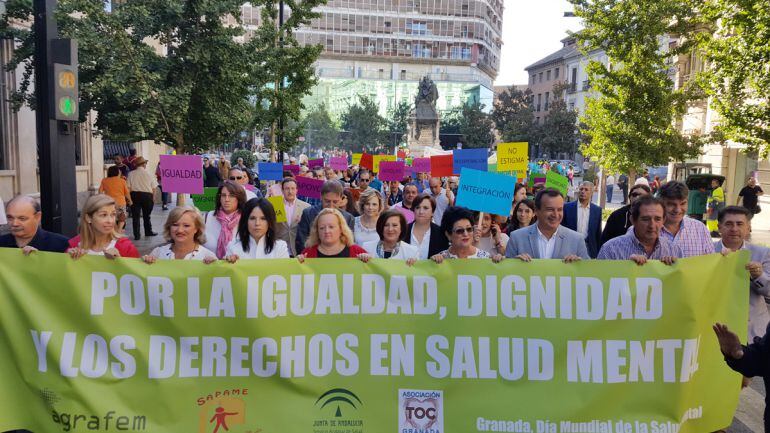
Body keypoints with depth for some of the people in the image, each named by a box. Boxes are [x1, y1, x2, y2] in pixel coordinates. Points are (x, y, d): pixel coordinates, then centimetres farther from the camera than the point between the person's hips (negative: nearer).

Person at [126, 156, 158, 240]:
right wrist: (153, 198, 7)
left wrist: (130, 198, 1)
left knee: (135, 216, 5)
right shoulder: (149, 174, -2)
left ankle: (137, 235, 3)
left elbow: (128, 187, -6)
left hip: (135, 195, 0)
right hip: (147, 195, 0)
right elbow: (154, 188, -3)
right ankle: (148, 232, 29)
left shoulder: (131, 174, -2)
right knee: (147, 215, 16)